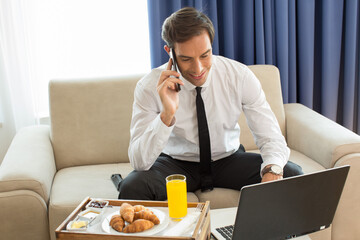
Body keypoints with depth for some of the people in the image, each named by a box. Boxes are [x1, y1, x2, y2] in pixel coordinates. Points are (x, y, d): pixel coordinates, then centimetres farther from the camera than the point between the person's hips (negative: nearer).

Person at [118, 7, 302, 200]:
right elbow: (139, 162, -24)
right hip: (175, 164, -1)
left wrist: (272, 169, -36)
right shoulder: (150, 87, -19)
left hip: (229, 158, 2)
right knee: (132, 187, -32)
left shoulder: (240, 76, -16)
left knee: (291, 175, -21)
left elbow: (271, 137, -13)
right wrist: (167, 114, -40)